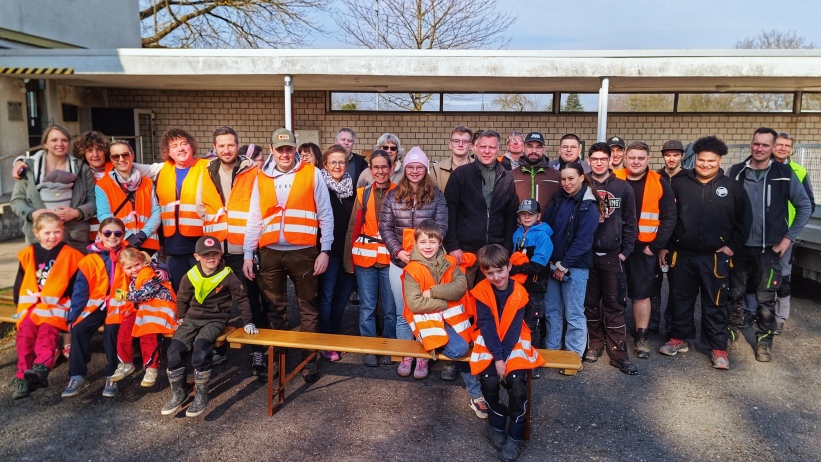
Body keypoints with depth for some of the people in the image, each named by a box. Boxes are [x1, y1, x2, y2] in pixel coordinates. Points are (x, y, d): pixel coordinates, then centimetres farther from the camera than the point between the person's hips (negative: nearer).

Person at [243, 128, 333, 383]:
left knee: (307, 308, 6)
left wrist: (325, 250, -5)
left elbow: (325, 215, 0)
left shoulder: (311, 173, -1)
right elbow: (254, 219, 9)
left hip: (303, 252, -3)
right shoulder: (261, 178, 8)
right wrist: (248, 255, 5)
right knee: (275, 308, 13)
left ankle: (310, 358, 17)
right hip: (270, 253, 3)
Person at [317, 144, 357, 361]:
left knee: (343, 294, 12)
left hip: (348, 250, 4)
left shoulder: (352, 187, 9)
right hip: (329, 250, -4)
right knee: (327, 296, 2)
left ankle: (335, 334, 28)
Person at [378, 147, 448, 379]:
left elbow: (441, 227, -5)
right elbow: (385, 227, 2)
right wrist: (398, 251, -11)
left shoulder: (436, 196, 1)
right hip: (399, 262, 2)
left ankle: (422, 357, 18)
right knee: (402, 312, 9)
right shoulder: (393, 195, 5)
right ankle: (406, 356, 22)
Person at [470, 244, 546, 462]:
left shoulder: (519, 292, -8)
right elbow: (487, 326, -15)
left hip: (514, 342, 1)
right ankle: (496, 423, 6)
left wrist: (504, 357, -20)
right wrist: (497, 357, -22)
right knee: (489, 380, -24)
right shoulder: (481, 291, -10)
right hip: (489, 343, 0)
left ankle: (515, 435, -3)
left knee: (517, 381, -23)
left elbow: (514, 328, -11)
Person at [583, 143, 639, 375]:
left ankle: (618, 353, 9)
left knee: (614, 304, 2)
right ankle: (595, 344, 24)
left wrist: (626, 251, -1)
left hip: (612, 256, 0)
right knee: (590, 302, 9)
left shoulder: (623, 188, 3)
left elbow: (630, 222, 6)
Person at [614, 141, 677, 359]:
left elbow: (669, 218, 0)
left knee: (641, 293, 6)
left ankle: (641, 337, 17)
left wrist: (656, 246, -7)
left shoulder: (660, 185, 0)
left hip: (643, 248, 0)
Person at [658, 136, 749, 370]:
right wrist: (664, 246, 5)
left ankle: (718, 348, 15)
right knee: (681, 299, 13)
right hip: (683, 255, 2)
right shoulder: (680, 184, 3)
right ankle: (679, 338, 27)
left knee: (715, 303, 5)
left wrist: (733, 246, -1)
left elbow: (743, 220, 5)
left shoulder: (732, 187, 1)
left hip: (715, 257, -1)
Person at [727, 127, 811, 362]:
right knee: (735, 293, 11)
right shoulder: (735, 172, -1)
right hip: (739, 246, 1)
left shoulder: (785, 174, -3)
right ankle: (732, 330, 29)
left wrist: (789, 237, -1)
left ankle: (764, 341, 20)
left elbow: (805, 207, 4)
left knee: (766, 298, 5)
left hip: (769, 248, -1)